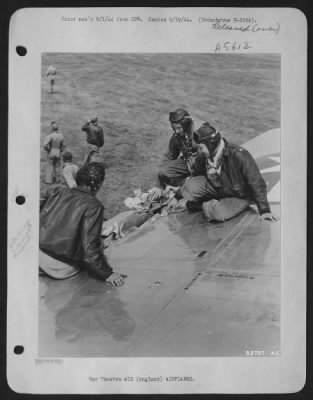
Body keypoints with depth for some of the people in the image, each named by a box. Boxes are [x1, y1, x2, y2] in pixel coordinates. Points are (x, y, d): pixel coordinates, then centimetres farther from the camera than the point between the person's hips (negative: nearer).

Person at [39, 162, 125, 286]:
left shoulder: (57, 191, 0)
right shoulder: (93, 206, -16)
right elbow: (90, 244, -20)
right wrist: (107, 273, -11)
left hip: (38, 253, 4)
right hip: (62, 269, -4)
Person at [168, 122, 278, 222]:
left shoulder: (239, 155, -29)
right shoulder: (203, 157, -10)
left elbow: (257, 183, -24)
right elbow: (193, 179, 7)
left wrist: (264, 210, -25)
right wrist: (176, 197, 8)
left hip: (239, 197, -4)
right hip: (217, 188, 5)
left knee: (218, 214, -34)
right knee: (190, 187, -21)